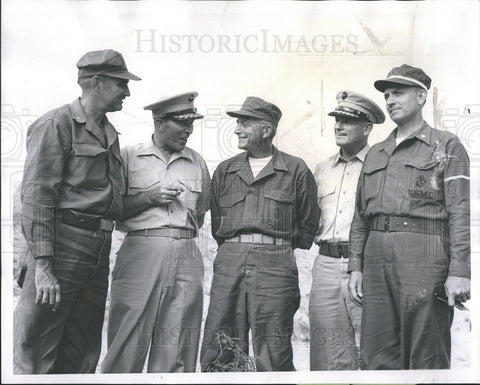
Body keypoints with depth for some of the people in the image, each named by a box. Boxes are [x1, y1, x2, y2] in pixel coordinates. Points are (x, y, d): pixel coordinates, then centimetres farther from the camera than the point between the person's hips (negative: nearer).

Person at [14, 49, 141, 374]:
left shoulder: (110, 134, 20)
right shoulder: (57, 124, -4)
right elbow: (37, 196, -12)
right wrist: (42, 266, -19)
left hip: (99, 251, 8)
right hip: (64, 245, -8)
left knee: (82, 355, 11)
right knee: (36, 357, -5)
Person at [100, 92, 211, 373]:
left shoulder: (197, 162, 16)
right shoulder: (129, 157, 7)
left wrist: (185, 233, 12)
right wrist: (150, 197, -7)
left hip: (186, 256, 3)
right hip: (140, 252, -3)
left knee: (176, 348, 2)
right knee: (128, 341, -6)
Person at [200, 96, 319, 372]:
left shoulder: (296, 170, 7)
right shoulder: (225, 171, 17)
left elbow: (308, 223, 11)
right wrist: (232, 252, 14)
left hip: (275, 263, -3)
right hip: (229, 260, 3)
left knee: (273, 354, -3)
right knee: (219, 352, 1)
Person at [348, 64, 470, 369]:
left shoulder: (446, 146, 5)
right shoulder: (376, 153, 22)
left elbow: (461, 213, -4)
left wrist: (459, 271, -14)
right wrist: (356, 266, 12)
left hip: (423, 253, -5)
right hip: (376, 255, 5)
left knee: (427, 359, -3)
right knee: (379, 356, 5)